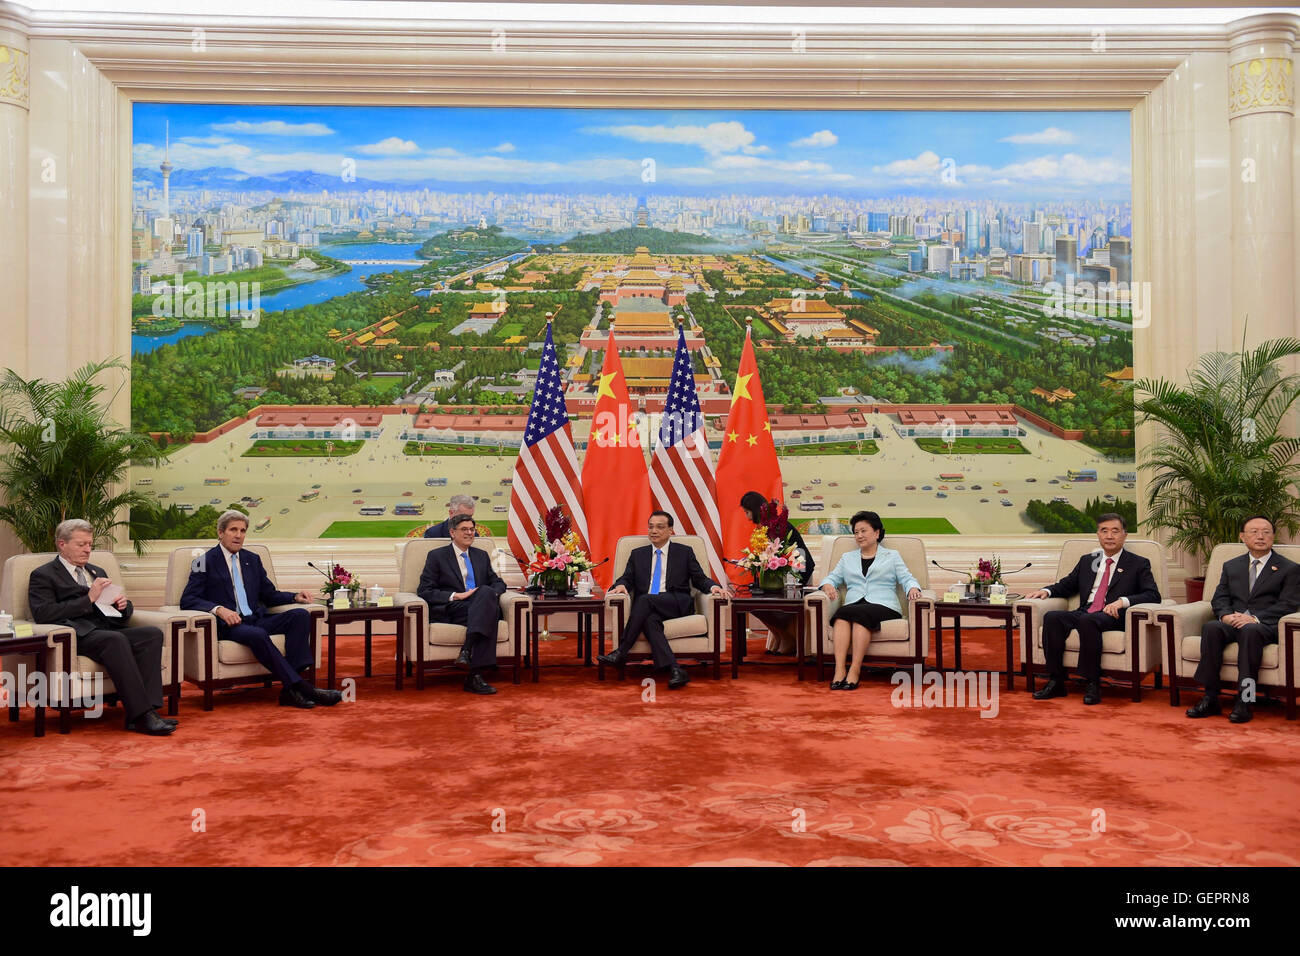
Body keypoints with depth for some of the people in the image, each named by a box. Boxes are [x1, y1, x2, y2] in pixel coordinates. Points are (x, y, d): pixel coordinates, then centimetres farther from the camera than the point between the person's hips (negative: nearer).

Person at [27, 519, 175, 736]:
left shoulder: (97, 572, 30)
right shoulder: (43, 575, 10)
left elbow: (125, 612, 31)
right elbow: (43, 614, -7)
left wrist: (124, 605, 5)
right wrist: (89, 599, -11)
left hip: (109, 628, 6)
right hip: (78, 635, -6)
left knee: (153, 634, -24)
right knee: (115, 639, -37)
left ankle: (142, 712, -32)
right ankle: (142, 715, -39)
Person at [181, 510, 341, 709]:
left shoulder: (253, 560, 21)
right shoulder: (205, 562, 6)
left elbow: (269, 595, 25)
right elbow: (187, 599, -4)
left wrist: (295, 597, 3)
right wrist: (218, 609, -22)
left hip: (257, 619, 6)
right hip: (228, 625, -6)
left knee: (301, 615, -20)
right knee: (258, 634, -38)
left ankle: (290, 690, -31)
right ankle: (301, 688, -37)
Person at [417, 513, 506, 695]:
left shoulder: (481, 555, 25)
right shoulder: (437, 556, 11)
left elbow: (498, 583, 20)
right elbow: (424, 591, 2)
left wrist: (491, 594, -6)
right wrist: (455, 596, -13)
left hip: (482, 607, 4)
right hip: (449, 611, -4)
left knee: (487, 592, -34)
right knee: (488, 613, -35)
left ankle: (467, 651, -42)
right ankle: (474, 676, -40)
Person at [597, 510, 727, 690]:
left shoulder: (685, 552, 15)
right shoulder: (637, 554, 22)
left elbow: (700, 579, 10)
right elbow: (627, 578, 14)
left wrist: (714, 586, -12)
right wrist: (621, 585, -10)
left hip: (676, 605, -2)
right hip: (648, 608, 2)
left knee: (645, 599, -31)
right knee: (649, 620, -35)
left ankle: (621, 652, -29)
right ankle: (674, 669, -48)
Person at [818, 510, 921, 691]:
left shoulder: (892, 556, 22)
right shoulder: (847, 558, 30)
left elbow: (907, 579, 12)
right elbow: (832, 577, 23)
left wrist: (913, 588, -12)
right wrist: (828, 586, -1)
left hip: (883, 606, -2)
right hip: (853, 605, 2)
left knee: (860, 614, -37)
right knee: (841, 615, -34)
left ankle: (855, 669, -41)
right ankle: (839, 669, -43)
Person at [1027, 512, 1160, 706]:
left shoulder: (1138, 564, 11)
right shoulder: (1087, 561, 24)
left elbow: (1153, 595, -2)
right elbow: (1066, 585, 31)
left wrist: (1123, 601, -20)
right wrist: (1046, 591, 7)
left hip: (1113, 617, -5)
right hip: (1083, 613, 5)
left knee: (1087, 621, -38)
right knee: (1051, 617, -26)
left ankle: (1092, 684, -31)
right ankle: (1055, 682, -25)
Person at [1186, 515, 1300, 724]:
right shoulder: (1231, 566, 24)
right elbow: (1219, 598, 14)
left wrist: (1255, 618, -18)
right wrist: (1226, 615, -11)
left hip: (1267, 626, -3)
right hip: (1233, 623, 4)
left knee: (1250, 631, -39)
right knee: (1211, 627, -32)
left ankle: (1244, 701, -40)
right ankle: (1210, 698, -32)